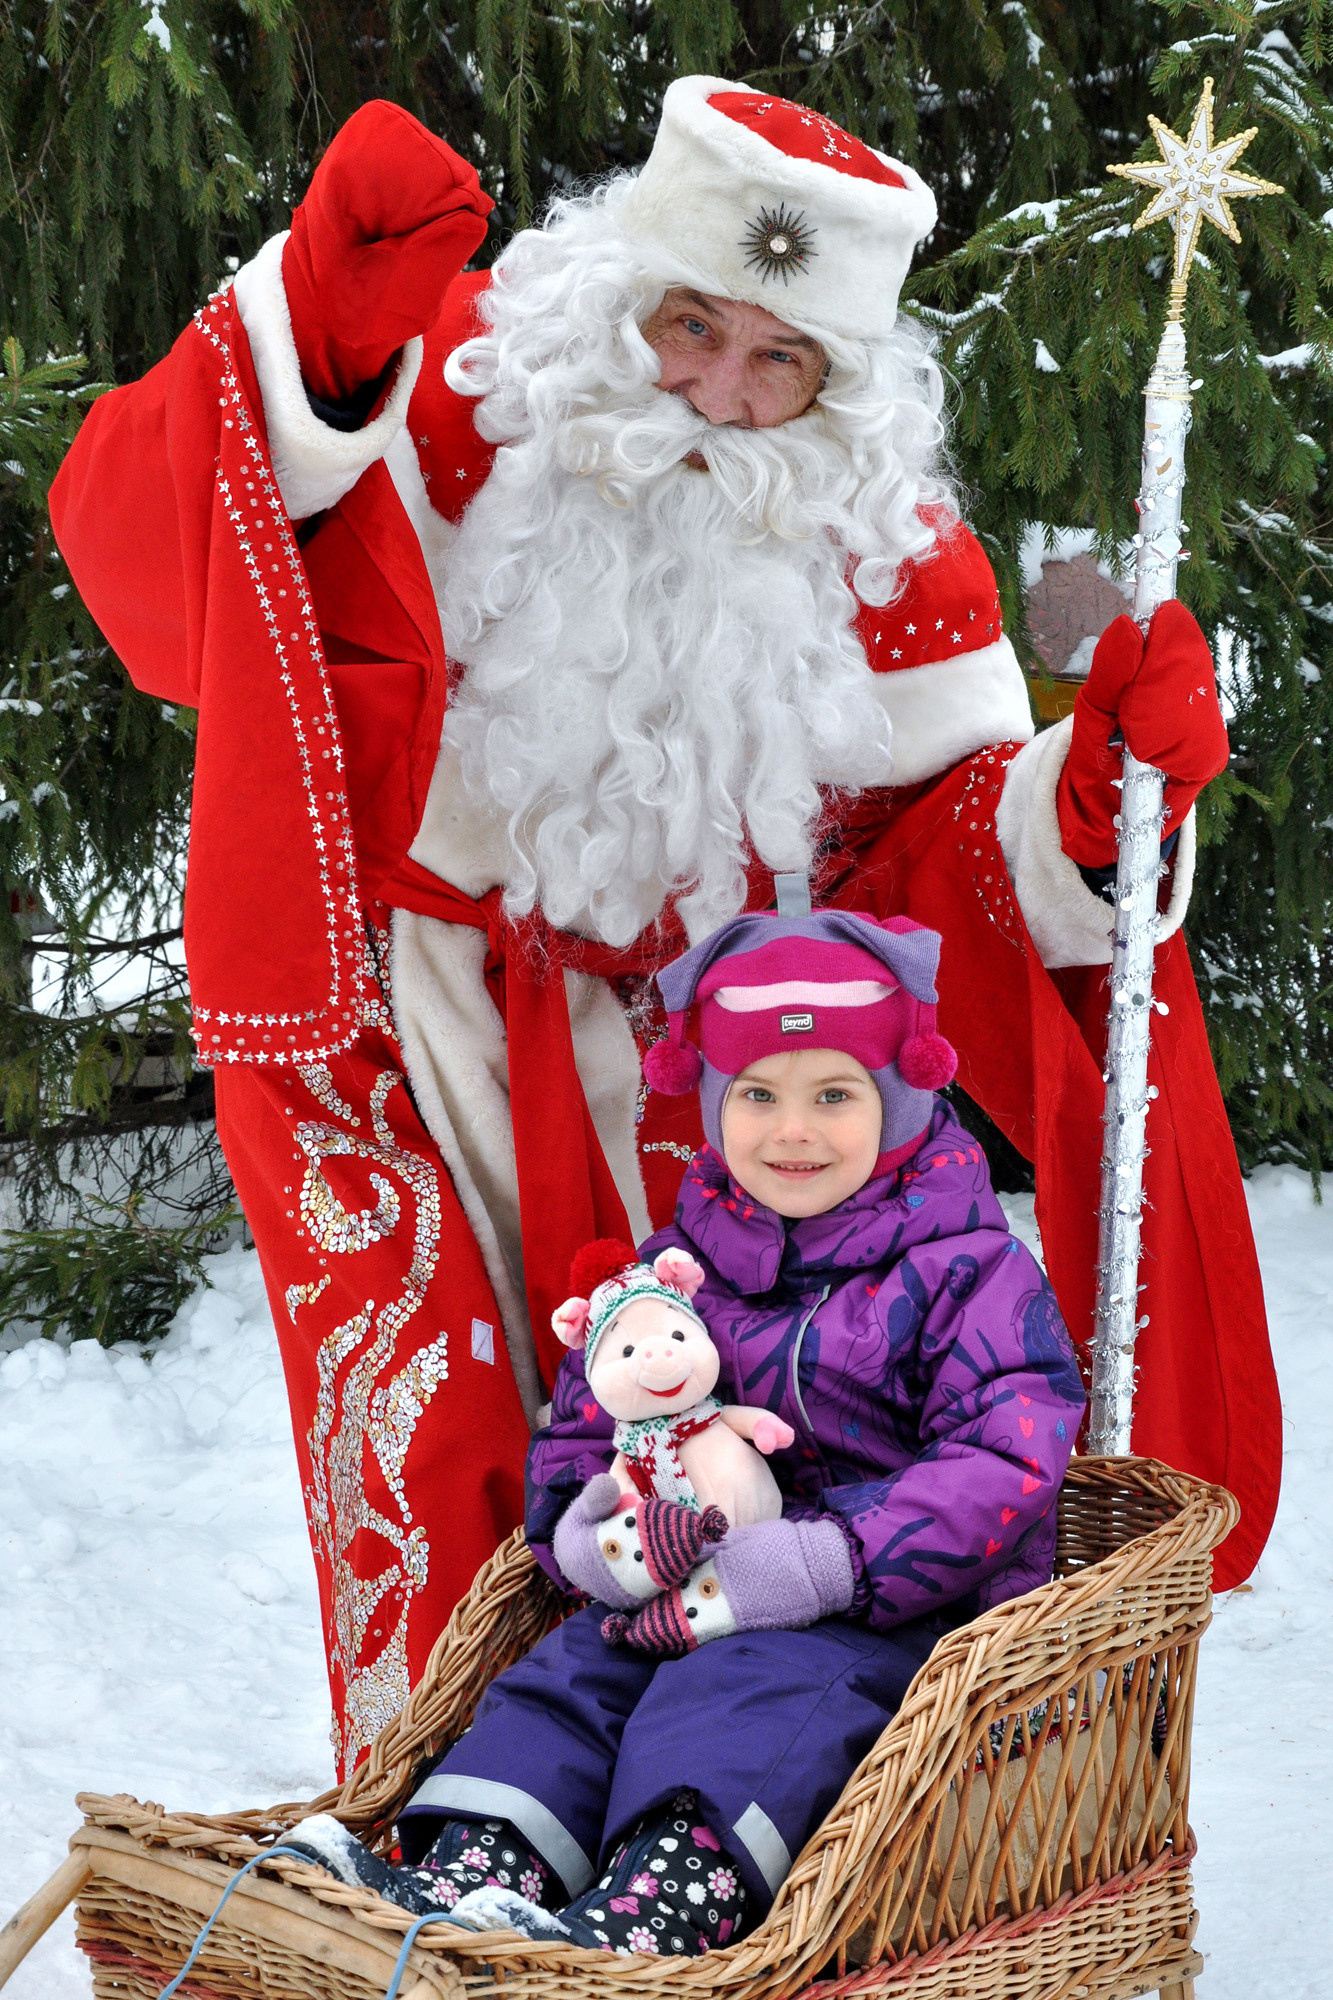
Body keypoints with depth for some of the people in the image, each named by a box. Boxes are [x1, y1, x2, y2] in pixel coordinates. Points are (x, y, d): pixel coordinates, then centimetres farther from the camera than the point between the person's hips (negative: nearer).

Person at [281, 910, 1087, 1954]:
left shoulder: (966, 1271, -3)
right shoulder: (681, 1266, 13)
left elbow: (1004, 1460, -16)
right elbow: (584, 1421, 18)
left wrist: (835, 1561, -26)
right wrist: (576, 1525, -8)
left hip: (900, 1613, -6)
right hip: (695, 1589, 6)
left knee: (762, 1689, -34)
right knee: (574, 1669, -18)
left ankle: (649, 1918, -56)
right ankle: (466, 1878, -38)